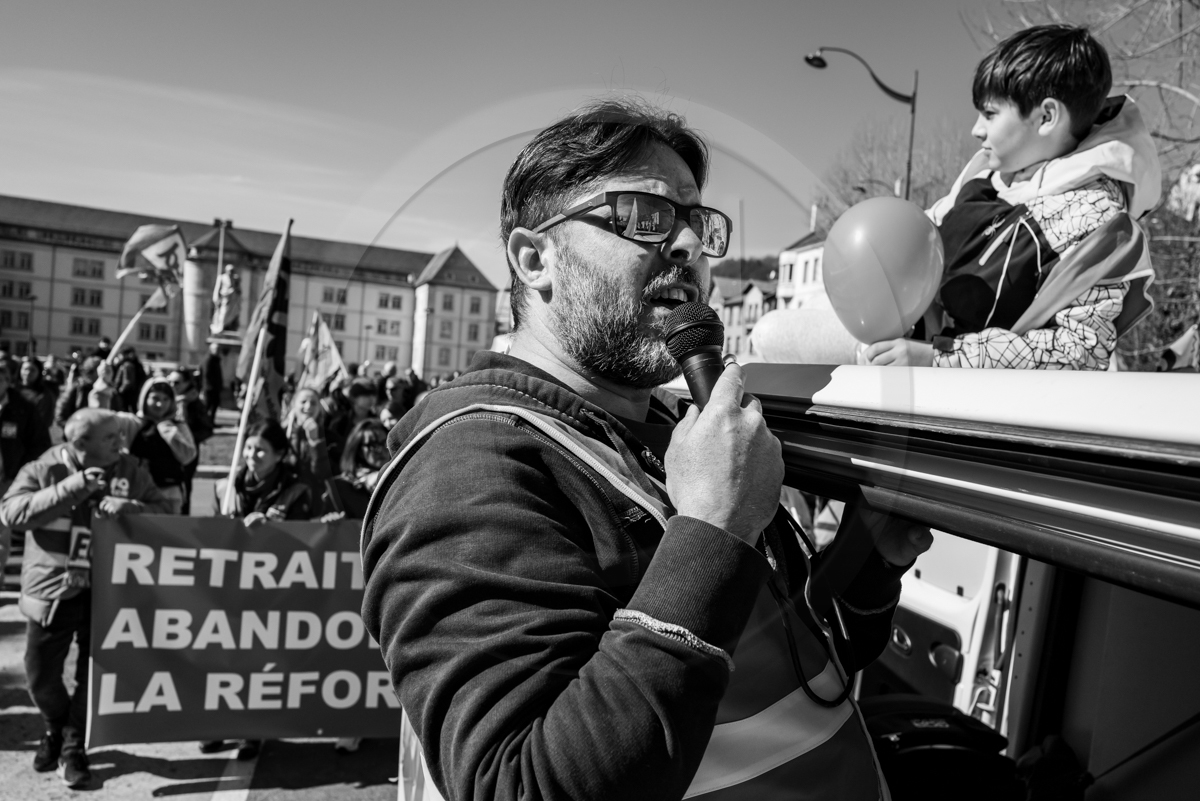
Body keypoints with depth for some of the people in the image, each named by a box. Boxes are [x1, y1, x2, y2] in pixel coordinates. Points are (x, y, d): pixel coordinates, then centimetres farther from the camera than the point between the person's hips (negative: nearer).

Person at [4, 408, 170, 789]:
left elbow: (164, 512, -5)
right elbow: (11, 511, -19)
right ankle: (55, 728, 41)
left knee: (94, 672, 6)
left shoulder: (130, 471, -2)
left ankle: (73, 746, 26)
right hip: (51, 589, 0)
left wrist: (130, 508, -25)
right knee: (41, 673, 11)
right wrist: (70, 489, -27)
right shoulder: (44, 468, -5)